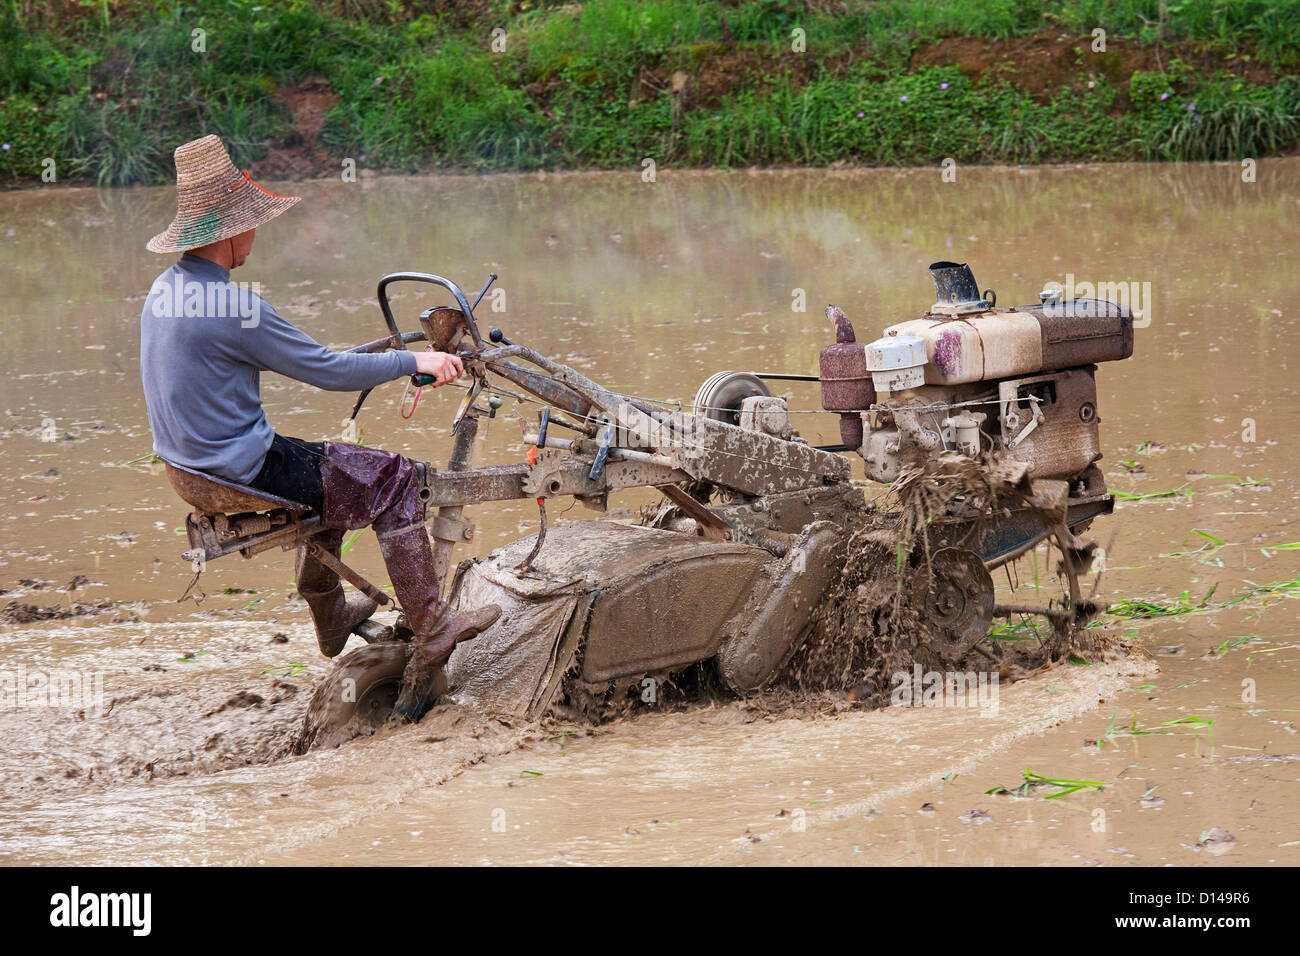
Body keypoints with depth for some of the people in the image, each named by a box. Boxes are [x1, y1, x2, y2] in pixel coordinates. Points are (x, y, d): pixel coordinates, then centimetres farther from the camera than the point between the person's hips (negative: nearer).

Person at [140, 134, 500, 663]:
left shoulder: (165, 288, 5)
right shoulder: (233, 304, -25)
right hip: (242, 470, -10)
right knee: (393, 478, -1)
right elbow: (328, 371, -19)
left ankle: (330, 617, 39)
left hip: (192, 459, 10)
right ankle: (432, 626, 3)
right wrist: (413, 361, -6)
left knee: (331, 462, 31)